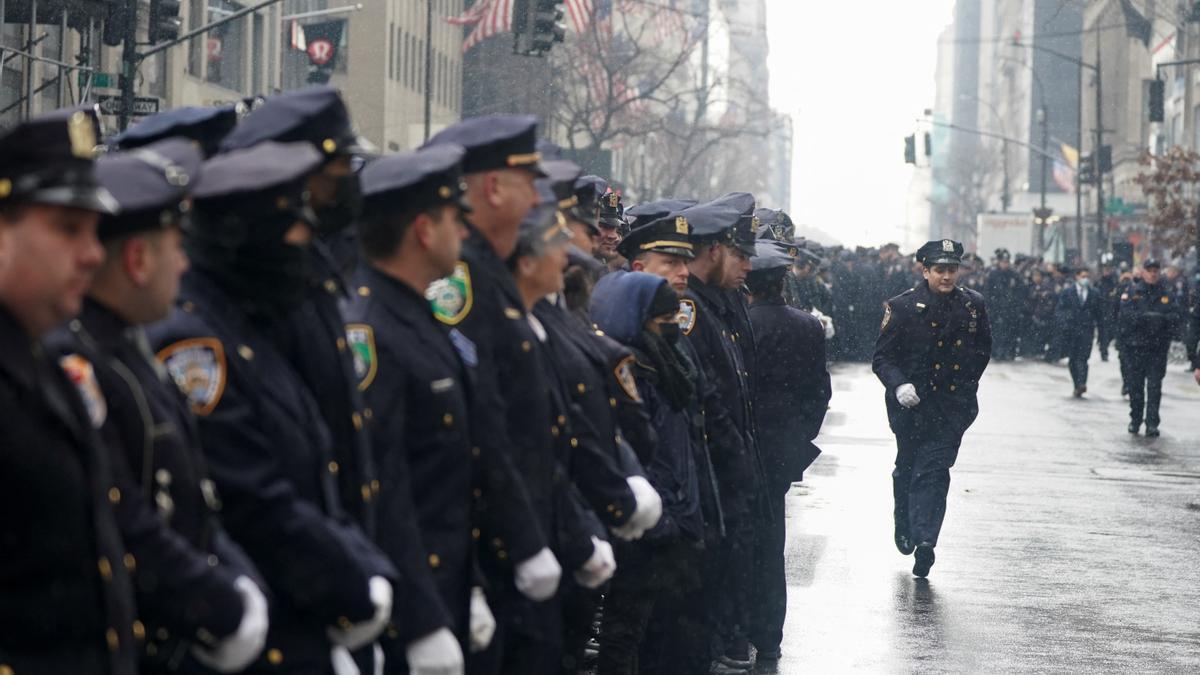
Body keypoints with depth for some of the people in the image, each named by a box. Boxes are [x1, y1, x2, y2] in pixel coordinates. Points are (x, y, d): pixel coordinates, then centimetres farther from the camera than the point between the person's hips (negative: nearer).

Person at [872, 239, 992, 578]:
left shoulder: (972, 305, 3)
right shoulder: (902, 307, -6)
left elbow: (983, 349, 19)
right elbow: (882, 358, -6)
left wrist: (968, 383, 11)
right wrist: (899, 385, -22)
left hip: (952, 406, 0)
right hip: (911, 404, 0)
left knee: (933, 471, -11)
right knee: (908, 468, 15)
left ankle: (924, 540, -16)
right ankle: (904, 526, 38)